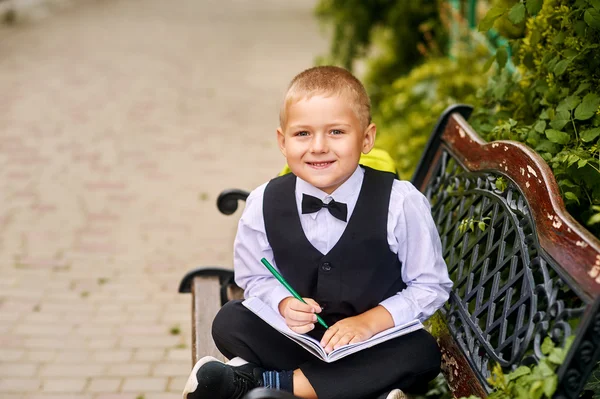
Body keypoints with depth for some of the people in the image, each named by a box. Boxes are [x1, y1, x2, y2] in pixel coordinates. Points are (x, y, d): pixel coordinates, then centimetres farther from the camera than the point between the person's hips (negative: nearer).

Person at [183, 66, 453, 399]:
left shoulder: (400, 203, -16)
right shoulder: (265, 204, -8)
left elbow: (430, 285, -6)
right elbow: (254, 277, 6)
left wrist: (370, 321, -19)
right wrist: (283, 303, -16)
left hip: (374, 342, -1)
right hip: (295, 340, 1)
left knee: (422, 353, -31)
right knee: (229, 322, -20)